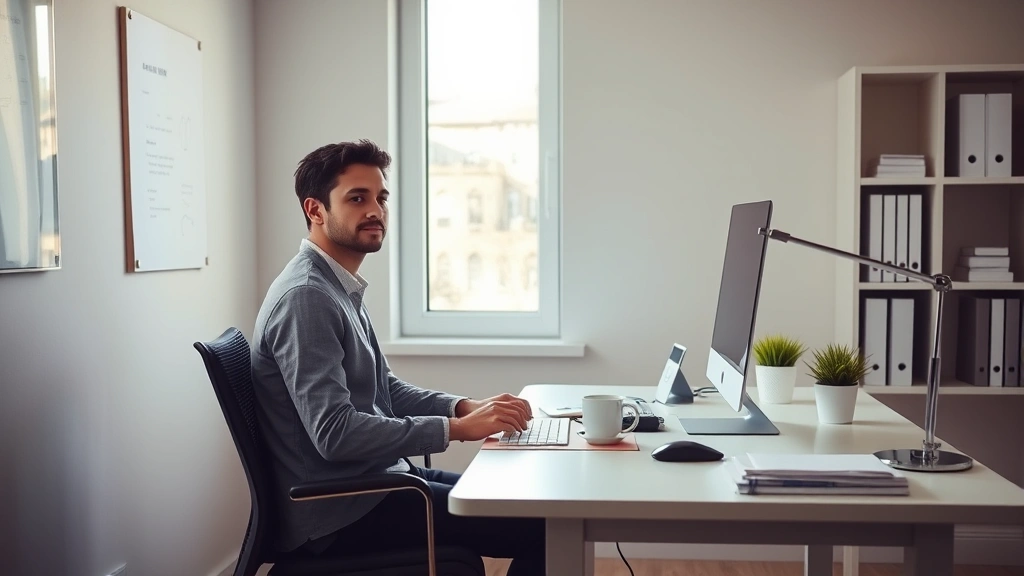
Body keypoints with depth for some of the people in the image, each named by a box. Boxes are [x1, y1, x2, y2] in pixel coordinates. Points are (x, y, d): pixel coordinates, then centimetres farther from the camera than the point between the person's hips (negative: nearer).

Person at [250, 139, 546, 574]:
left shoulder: (339, 289, 13)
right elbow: (335, 432, -26)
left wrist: (465, 406, 2)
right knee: (538, 526, -14)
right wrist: (457, 428, -23)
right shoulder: (305, 297, -19)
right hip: (341, 511, -10)